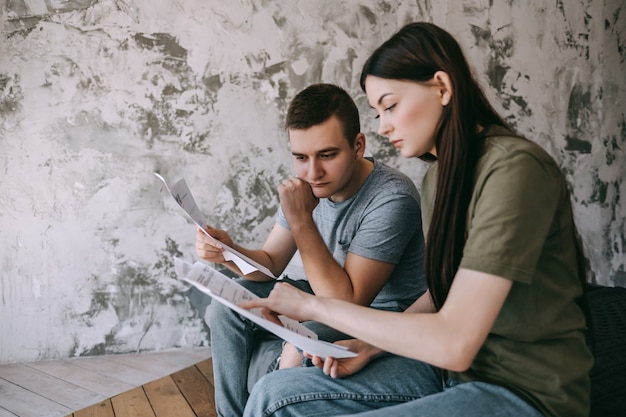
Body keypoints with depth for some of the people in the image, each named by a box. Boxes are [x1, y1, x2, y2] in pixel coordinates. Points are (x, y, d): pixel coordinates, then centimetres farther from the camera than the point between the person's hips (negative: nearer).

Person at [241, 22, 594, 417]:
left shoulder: (514, 169, -21)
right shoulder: (438, 176, 7)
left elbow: (454, 343, -26)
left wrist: (315, 305, -19)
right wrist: (373, 345, -4)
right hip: (451, 368, 7)